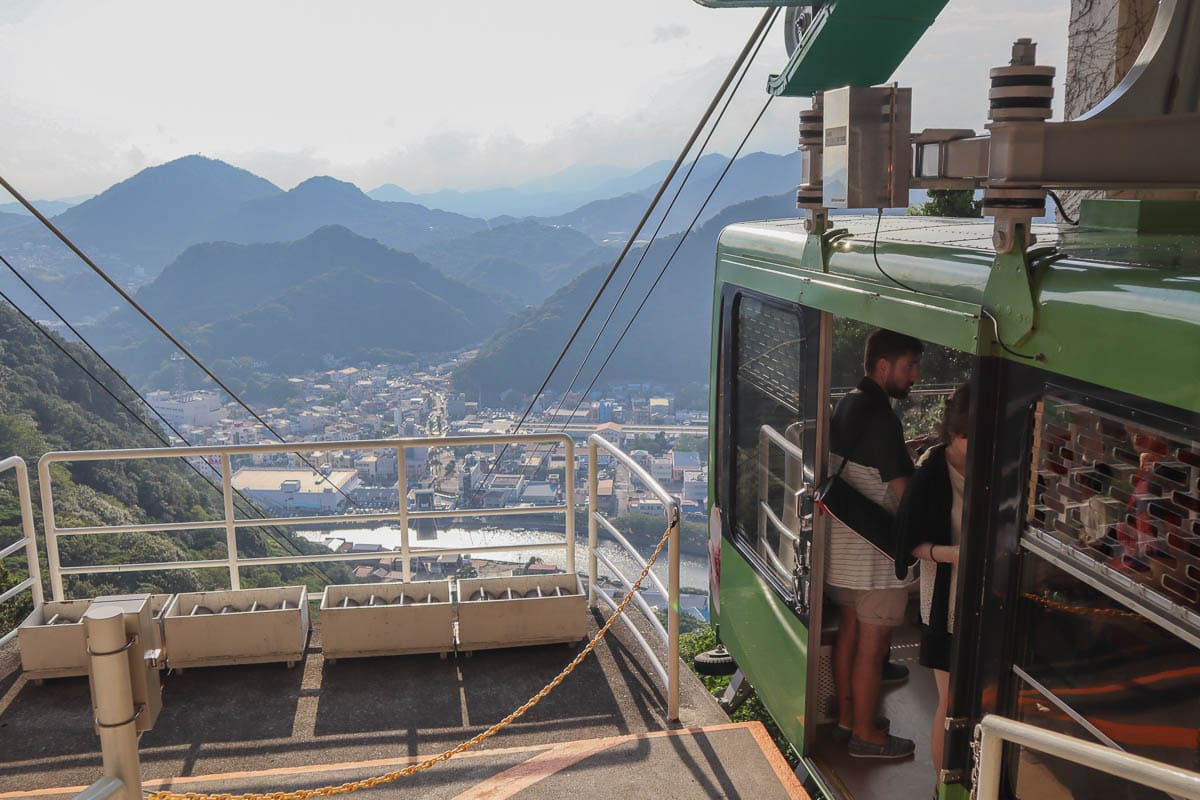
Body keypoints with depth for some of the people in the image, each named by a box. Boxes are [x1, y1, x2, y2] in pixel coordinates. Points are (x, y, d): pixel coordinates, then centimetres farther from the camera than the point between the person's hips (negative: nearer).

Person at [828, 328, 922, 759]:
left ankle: (847, 717, 34)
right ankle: (865, 734, 20)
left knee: (848, 631, 19)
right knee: (873, 644, 5)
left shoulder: (846, 404, 6)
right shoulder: (881, 419, -23)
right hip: (876, 552, -9)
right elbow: (904, 492, -22)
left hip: (844, 542, 9)